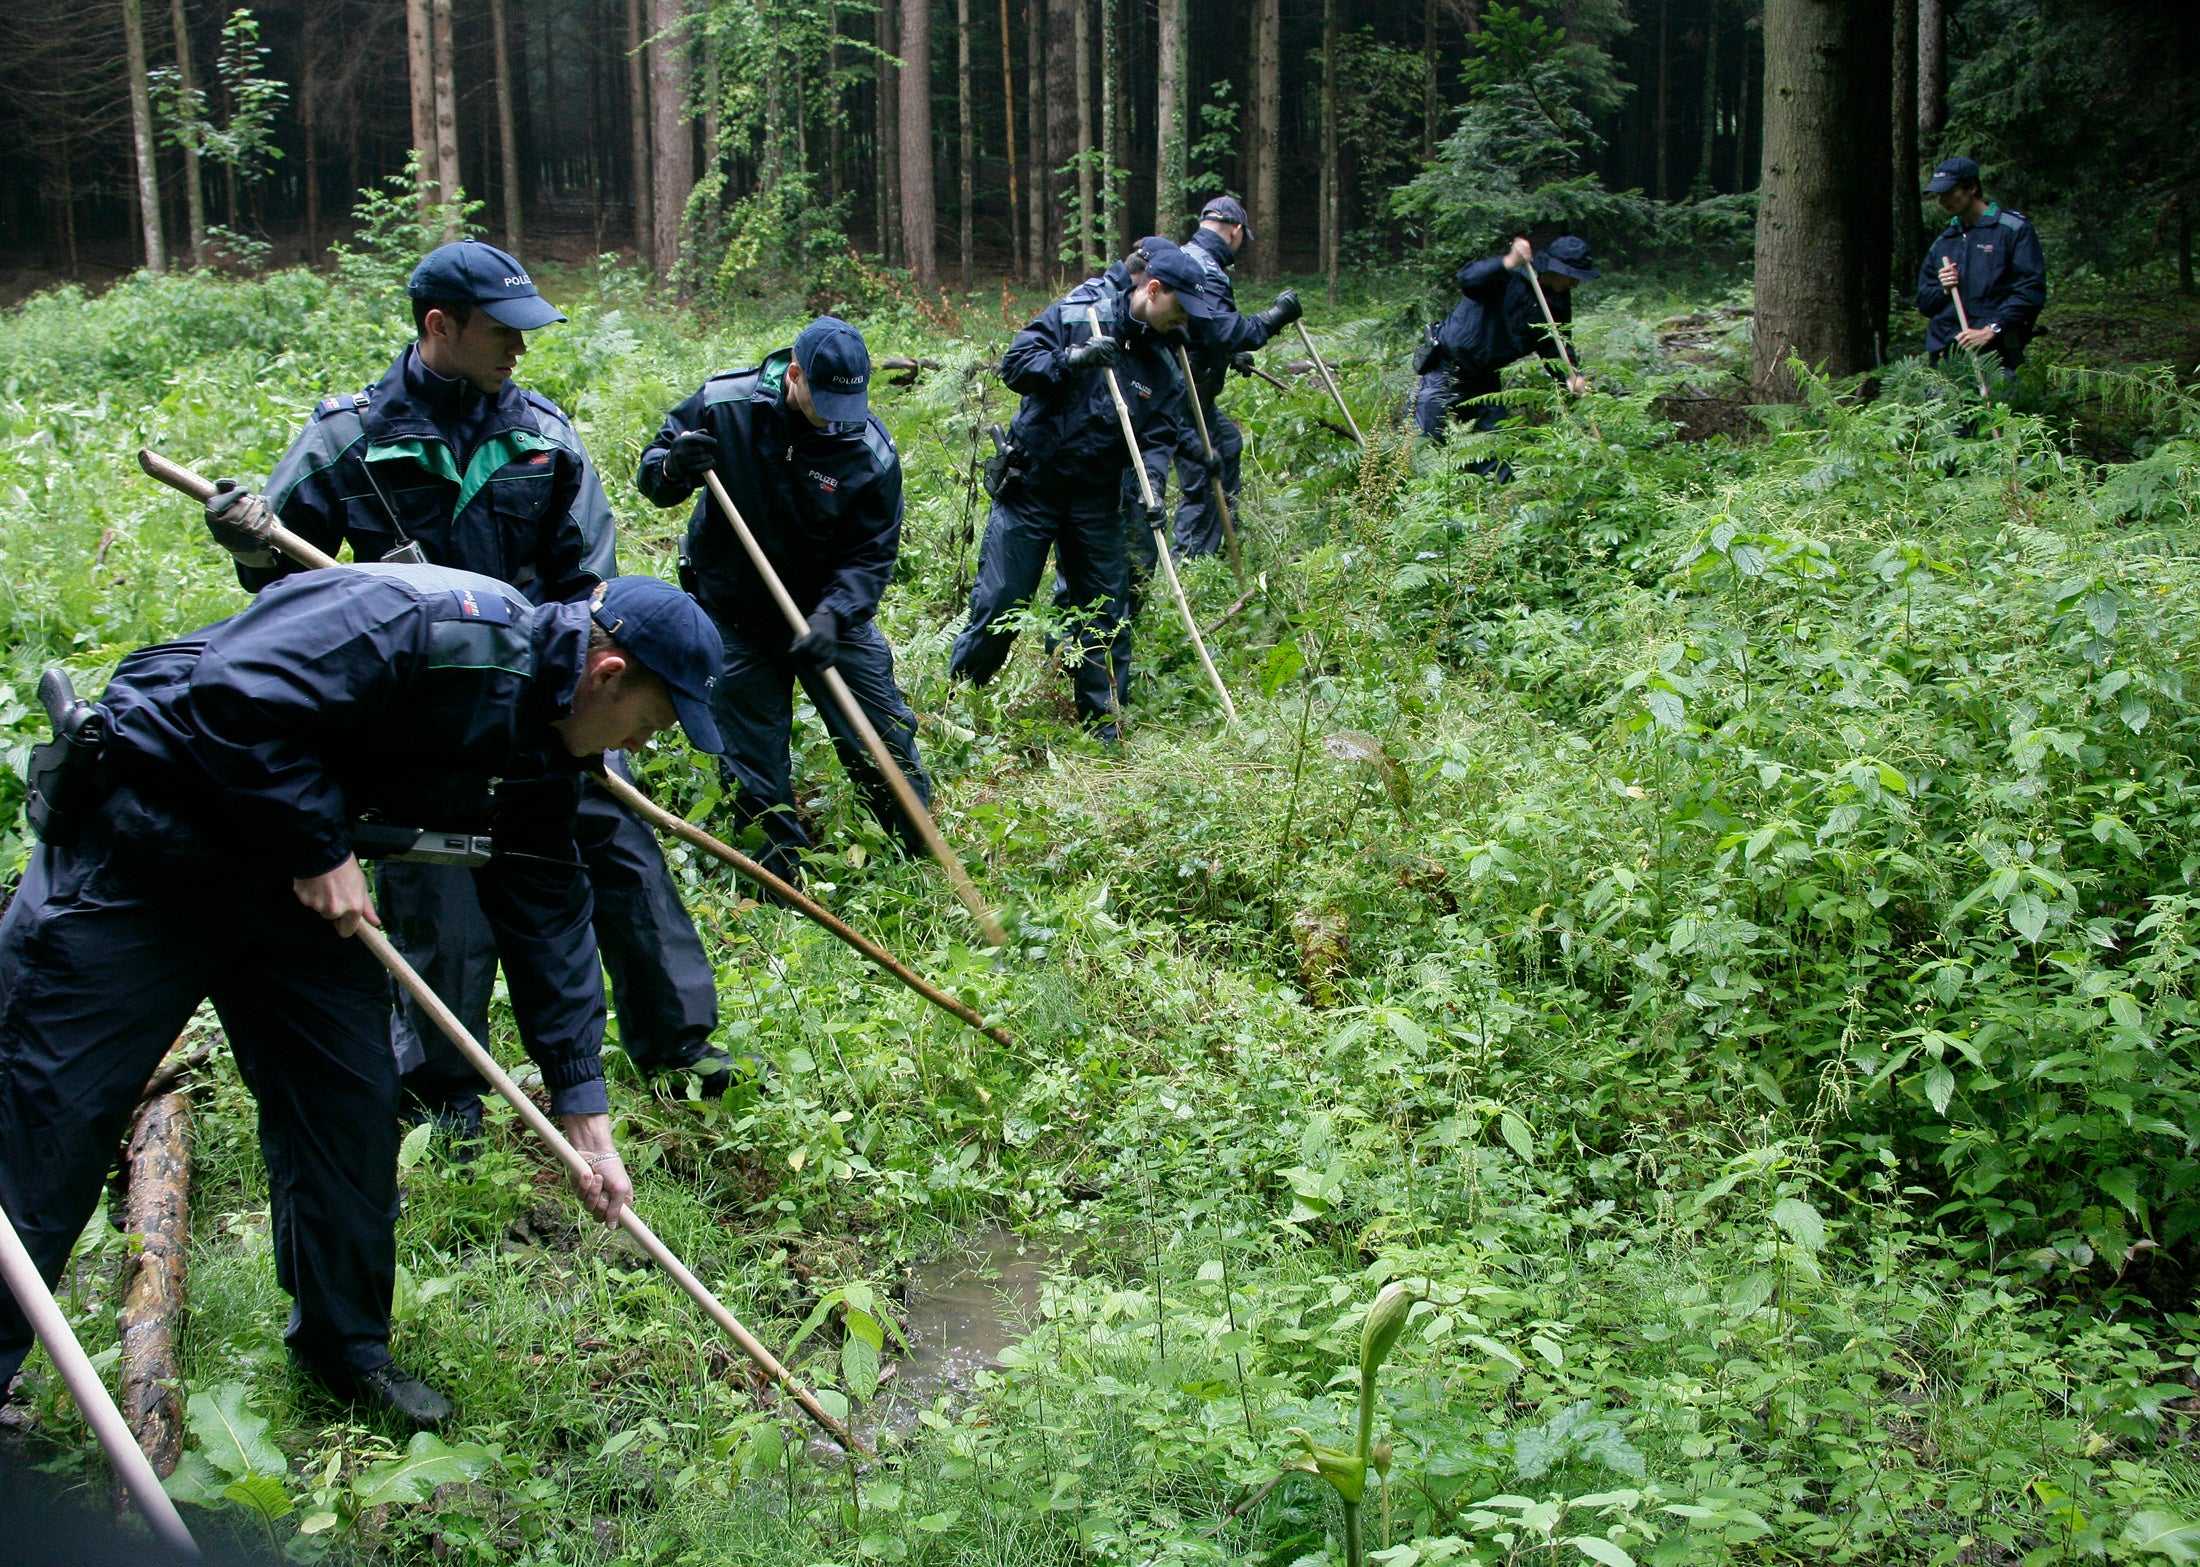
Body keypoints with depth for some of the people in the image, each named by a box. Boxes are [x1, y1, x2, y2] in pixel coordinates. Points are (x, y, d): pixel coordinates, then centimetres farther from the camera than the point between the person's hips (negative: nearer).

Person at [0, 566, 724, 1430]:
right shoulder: (432, 625, -28)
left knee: (351, 1101, 7)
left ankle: (345, 1344, 23)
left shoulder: (541, 747, 1)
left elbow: (546, 915, 5)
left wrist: (586, 1119, 3)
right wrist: (321, 847, -22)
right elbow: (233, 697, -32)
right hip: (143, 838, -8)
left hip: (287, 866, 9)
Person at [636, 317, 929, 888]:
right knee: (750, 762, 7)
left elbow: (871, 555, -14)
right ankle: (783, 872, 24)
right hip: (736, 618, 1)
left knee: (884, 740, 2)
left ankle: (925, 854, 21)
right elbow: (651, 472, -3)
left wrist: (832, 615, -31)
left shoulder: (871, 451, -16)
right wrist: (673, 468, -28)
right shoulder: (721, 404, -14)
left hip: (833, 612, 0)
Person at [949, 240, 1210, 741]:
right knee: (999, 603, -2)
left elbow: (1155, 438, 2)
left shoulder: (1162, 364, 5)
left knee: (1108, 610, 6)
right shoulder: (1074, 316, -8)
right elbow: (1015, 364, -13)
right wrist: (1071, 360, -28)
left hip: (1096, 498, 4)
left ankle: (1104, 723, 17)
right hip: (1030, 487, -4)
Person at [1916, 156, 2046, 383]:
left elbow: (2031, 291, -7)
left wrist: (1990, 330, -15)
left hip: (1995, 357, -5)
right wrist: (1943, 290, 1)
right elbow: (1923, 303, 24)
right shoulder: (1942, 241, 22)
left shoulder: (2014, 229, 2)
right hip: (1944, 359, 5)